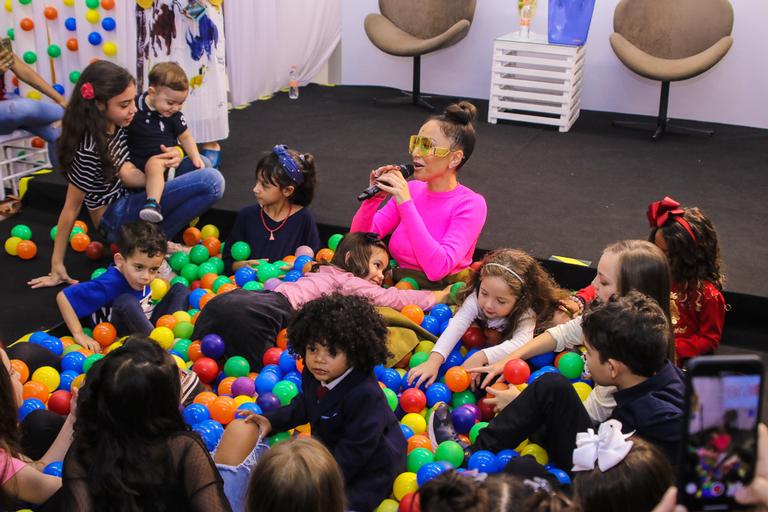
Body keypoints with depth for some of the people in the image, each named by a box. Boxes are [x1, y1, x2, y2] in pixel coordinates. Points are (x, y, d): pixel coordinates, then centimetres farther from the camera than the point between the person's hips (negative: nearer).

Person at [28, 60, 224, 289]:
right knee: (211, 182, -21)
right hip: (115, 219, -9)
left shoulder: (115, 127, -2)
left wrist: (159, 165, -27)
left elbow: (126, 174, -8)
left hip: (126, 203, 9)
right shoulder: (88, 150, -25)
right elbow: (71, 209, -18)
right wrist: (56, 266, -11)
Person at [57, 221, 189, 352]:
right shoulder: (110, 284, -29)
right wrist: (79, 335, -27)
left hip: (146, 325, 7)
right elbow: (63, 297, -28)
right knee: (126, 301, -34)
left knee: (180, 289, -2)